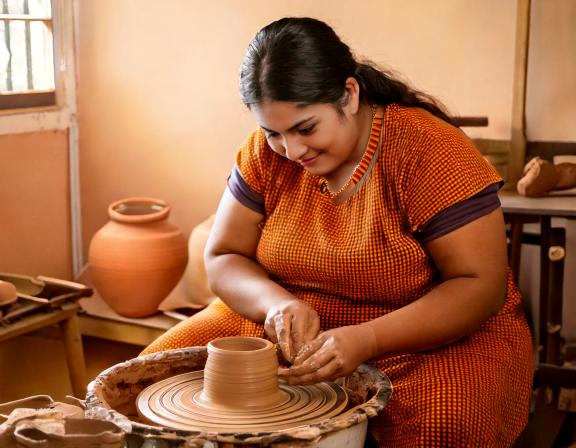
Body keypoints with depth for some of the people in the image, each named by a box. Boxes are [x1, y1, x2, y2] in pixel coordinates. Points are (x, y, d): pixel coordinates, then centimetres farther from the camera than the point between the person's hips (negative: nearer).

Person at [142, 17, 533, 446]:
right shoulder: (266, 152, -6)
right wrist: (277, 302, -22)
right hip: (291, 330, 4)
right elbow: (223, 259, 1)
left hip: (432, 335, -4)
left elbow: (481, 285, -19)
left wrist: (367, 340, -31)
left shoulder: (430, 152, -19)